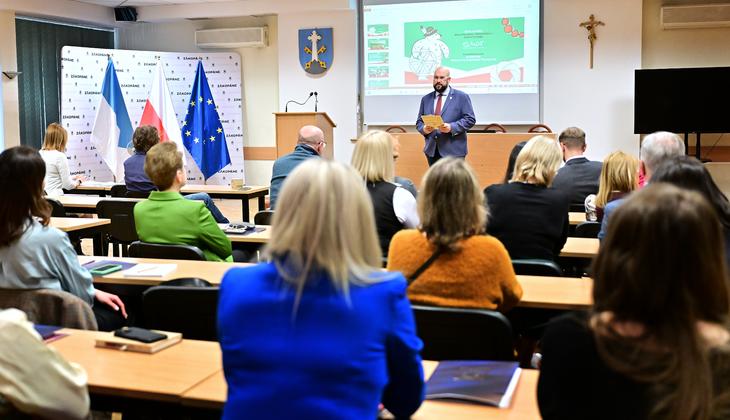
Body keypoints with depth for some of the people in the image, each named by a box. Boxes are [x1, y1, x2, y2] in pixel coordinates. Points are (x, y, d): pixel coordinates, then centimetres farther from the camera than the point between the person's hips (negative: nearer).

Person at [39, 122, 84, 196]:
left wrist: (72, 178, 29)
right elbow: (67, 185, -8)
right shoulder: (60, 156, -12)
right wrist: (78, 181, 13)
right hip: (54, 196, -8)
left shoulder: (40, 154, 9)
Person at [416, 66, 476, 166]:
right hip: (432, 150, 4)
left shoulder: (461, 97, 3)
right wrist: (423, 129, -7)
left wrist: (452, 127, -17)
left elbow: (470, 119, -3)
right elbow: (419, 122, 17)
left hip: (453, 151, -4)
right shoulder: (426, 99, 16)